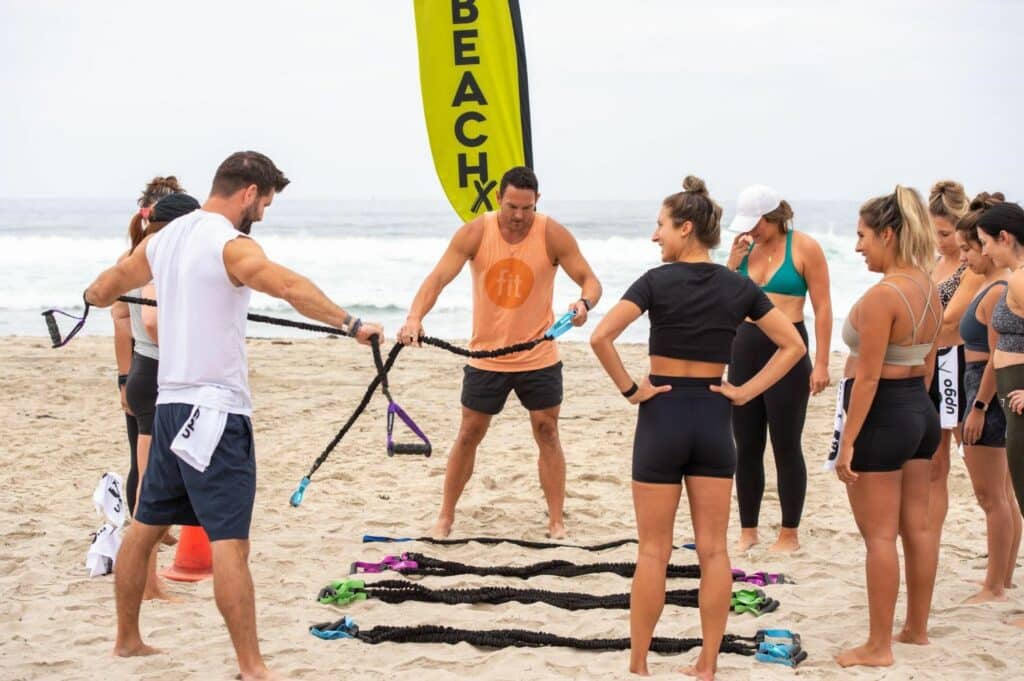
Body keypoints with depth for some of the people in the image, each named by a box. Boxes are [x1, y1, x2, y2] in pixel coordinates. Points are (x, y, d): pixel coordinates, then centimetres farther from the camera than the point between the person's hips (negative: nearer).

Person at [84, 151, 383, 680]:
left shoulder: (163, 238, 12)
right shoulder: (230, 245, -13)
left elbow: (101, 291, 28)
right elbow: (291, 288, -32)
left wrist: (93, 294, 50)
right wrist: (352, 324, -35)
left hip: (171, 403, 9)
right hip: (215, 408, -9)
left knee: (146, 526, 19)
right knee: (230, 541, -12)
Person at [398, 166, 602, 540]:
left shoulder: (552, 235, -12)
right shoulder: (475, 232, -12)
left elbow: (589, 280, -9)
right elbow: (438, 277, -18)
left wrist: (585, 302, -33)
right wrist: (415, 317, -36)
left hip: (539, 356, 0)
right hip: (486, 355, 0)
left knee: (547, 432, 2)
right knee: (469, 433, 8)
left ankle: (556, 521, 10)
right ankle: (445, 517, 19)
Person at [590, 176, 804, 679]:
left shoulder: (658, 281, -9)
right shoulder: (738, 287, 3)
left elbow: (601, 337, -21)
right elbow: (792, 345, 4)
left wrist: (629, 389, -10)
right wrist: (746, 391, 2)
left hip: (662, 415, -3)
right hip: (714, 417, 3)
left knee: (654, 551, 4)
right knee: (713, 550, 7)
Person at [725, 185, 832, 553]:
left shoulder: (804, 248, -7)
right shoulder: (746, 246, 7)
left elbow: (822, 308, -8)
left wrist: (821, 363, -14)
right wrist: (733, 263, -4)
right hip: (745, 347, 5)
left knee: (786, 447, 1)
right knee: (746, 446, 9)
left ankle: (789, 534, 9)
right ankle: (748, 531, 18)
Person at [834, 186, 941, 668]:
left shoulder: (883, 295, -21)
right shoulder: (930, 290, 6)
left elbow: (868, 376, -21)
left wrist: (848, 442, -18)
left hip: (882, 415, -9)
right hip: (921, 411, 9)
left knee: (879, 536, -1)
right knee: (916, 528, 17)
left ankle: (878, 647, 6)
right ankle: (917, 628, 29)